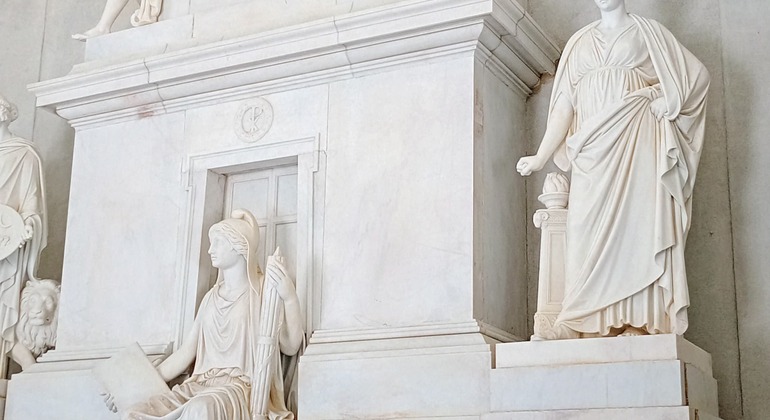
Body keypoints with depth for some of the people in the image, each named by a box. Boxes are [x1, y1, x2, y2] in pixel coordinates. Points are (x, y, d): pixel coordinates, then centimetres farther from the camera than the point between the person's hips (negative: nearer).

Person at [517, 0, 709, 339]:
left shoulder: (647, 32, 13)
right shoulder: (580, 42, 19)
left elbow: (695, 73, 10)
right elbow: (564, 106, 12)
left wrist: (663, 101, -3)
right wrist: (541, 157, 3)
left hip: (636, 140, -2)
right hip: (593, 146, 3)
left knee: (639, 221, -12)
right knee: (590, 227, -9)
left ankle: (640, 321, -16)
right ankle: (593, 324, -14)